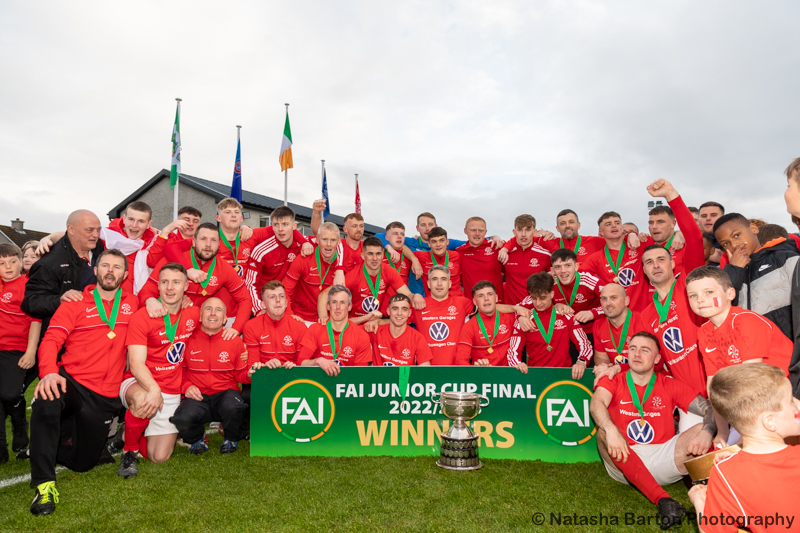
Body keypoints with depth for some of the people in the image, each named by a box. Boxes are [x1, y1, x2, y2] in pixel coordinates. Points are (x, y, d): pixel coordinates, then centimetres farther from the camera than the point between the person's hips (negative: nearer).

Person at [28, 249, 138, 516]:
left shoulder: (132, 304, 8)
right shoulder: (76, 303, 2)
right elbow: (51, 340, -9)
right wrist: (49, 372, -28)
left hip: (105, 397, 2)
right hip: (72, 382, -2)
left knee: (82, 462, 7)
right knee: (46, 402, -38)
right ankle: (45, 483, -25)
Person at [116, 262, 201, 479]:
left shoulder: (194, 314, 0)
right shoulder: (142, 317, -12)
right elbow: (137, 364, -18)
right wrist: (154, 390, -37)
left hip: (170, 392, 3)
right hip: (138, 383, -3)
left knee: (159, 456, -4)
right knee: (142, 400, -40)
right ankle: (129, 451, -11)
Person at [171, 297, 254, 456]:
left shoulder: (234, 340, 4)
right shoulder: (188, 338, 1)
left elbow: (240, 374, 9)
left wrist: (250, 373, -14)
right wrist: (186, 386, -8)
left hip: (225, 393, 0)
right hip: (197, 397, 0)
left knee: (233, 406, -35)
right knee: (183, 418, -32)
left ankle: (231, 439, 2)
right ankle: (196, 438, 9)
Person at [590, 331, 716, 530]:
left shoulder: (671, 386, 7)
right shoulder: (612, 381, 3)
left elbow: (710, 409, -3)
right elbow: (597, 403, -17)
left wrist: (707, 432, -27)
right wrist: (611, 430, -38)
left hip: (662, 460, 1)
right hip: (624, 463, 0)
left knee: (701, 432, -18)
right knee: (604, 433, -31)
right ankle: (662, 499, -39)